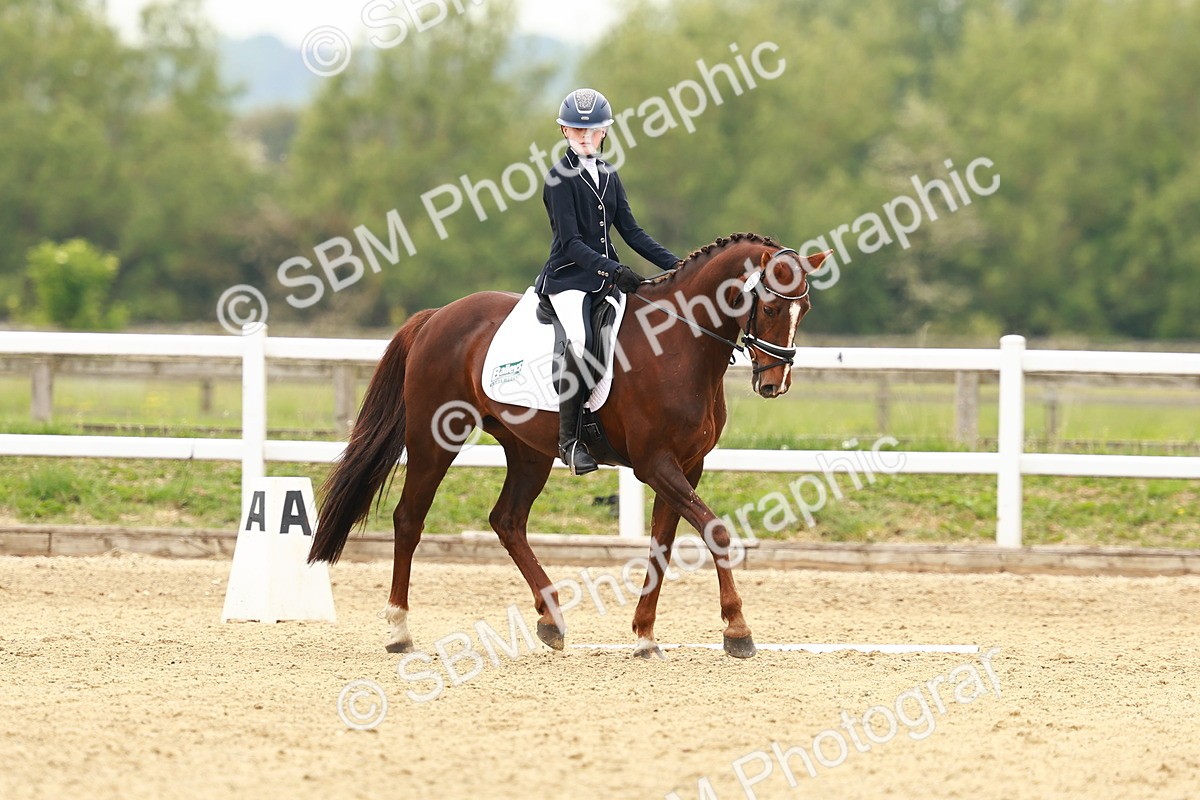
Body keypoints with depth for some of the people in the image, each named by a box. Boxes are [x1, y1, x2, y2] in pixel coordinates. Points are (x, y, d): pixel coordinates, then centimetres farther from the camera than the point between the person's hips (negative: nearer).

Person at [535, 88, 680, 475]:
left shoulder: (609, 177, 15)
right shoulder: (561, 178, -6)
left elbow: (631, 232, 13)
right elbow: (570, 242, -14)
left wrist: (675, 264, 2)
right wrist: (612, 270, -26)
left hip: (606, 275, 8)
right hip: (568, 276, -8)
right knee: (578, 340, -32)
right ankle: (568, 439, -27)